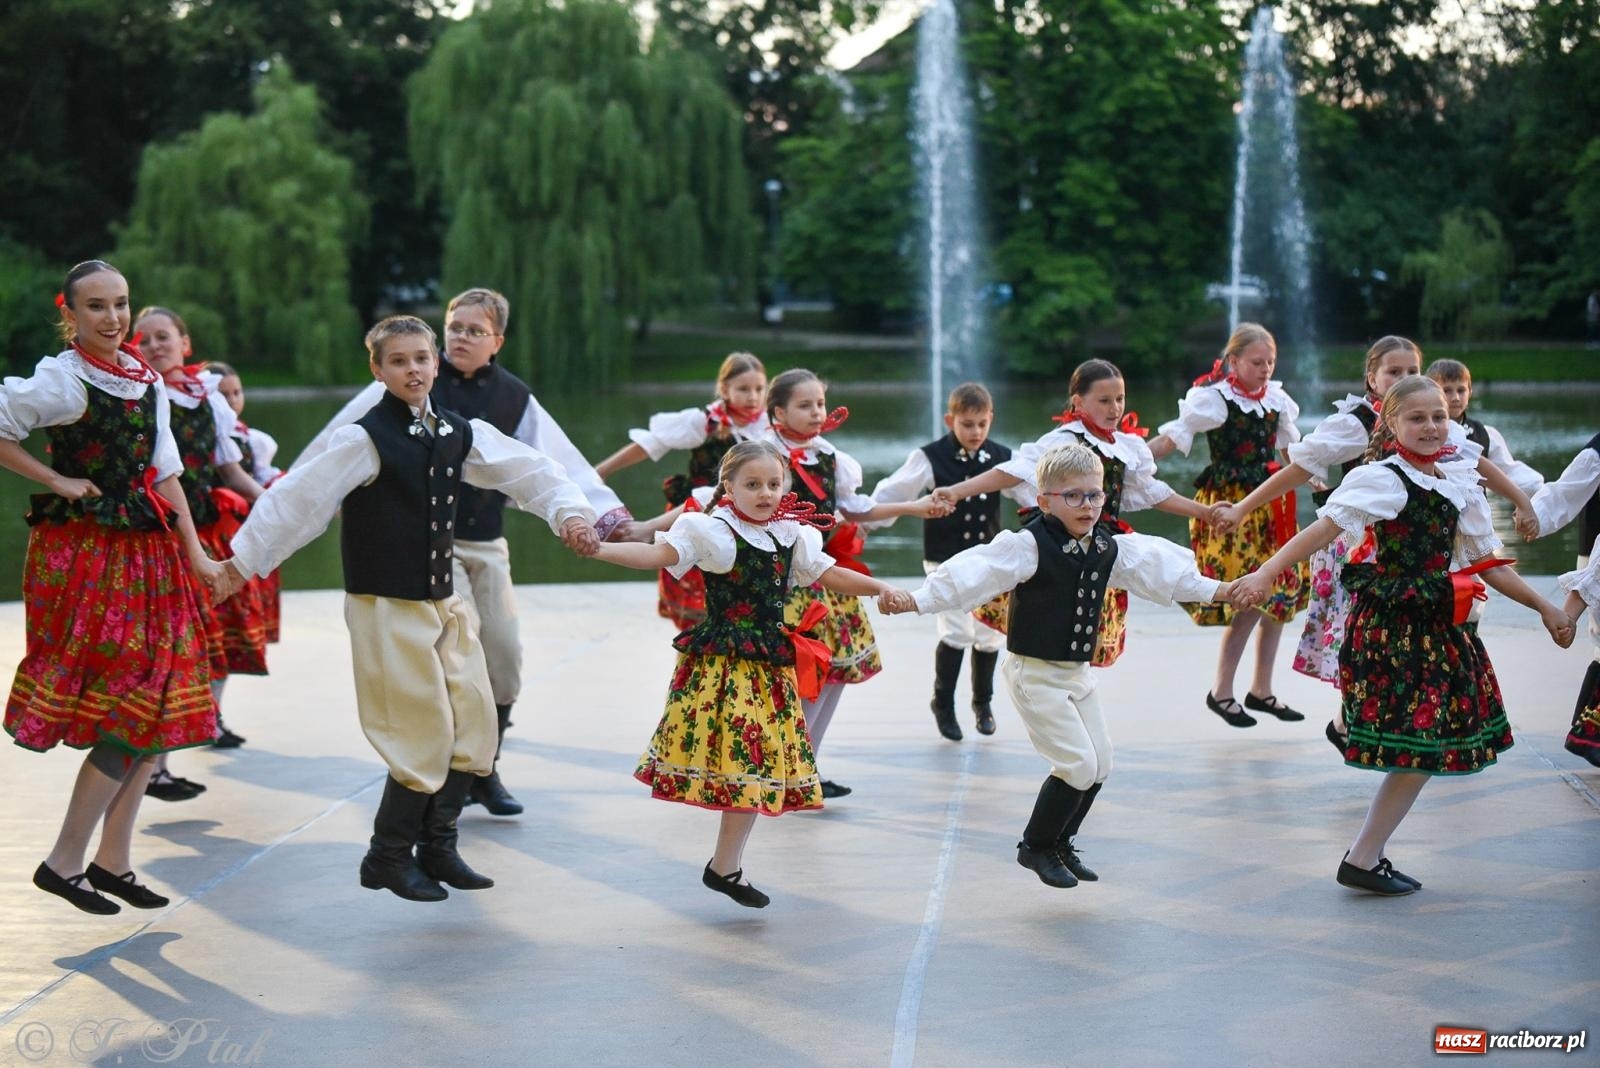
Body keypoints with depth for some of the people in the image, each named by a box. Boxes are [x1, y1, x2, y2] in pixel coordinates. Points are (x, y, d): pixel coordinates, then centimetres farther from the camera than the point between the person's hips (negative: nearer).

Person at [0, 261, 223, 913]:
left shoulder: (146, 378, 11)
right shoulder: (60, 381, -10)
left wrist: (194, 553, 11)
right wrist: (56, 480, -11)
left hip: (148, 554, 7)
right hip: (85, 556, -7)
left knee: (157, 710, 6)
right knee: (132, 713, -10)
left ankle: (113, 860, 14)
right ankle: (64, 863, -1)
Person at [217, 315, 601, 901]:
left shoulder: (460, 433, 5)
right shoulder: (364, 440, -14)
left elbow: (529, 471, 12)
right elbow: (297, 498, -15)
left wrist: (569, 511, -3)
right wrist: (242, 560, -15)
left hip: (444, 600, 7)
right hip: (388, 607, -7)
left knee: (475, 725, 9)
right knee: (426, 737, -4)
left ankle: (438, 848, 24)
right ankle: (388, 859, 14)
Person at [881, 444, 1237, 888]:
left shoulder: (1110, 549, 3)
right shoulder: (1028, 546, -19)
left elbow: (1161, 570, 14)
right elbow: (973, 573, -29)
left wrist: (1220, 590, 18)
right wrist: (914, 600, -42)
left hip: (1077, 672, 8)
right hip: (1035, 672, -8)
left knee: (1099, 764, 10)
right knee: (1079, 764, -12)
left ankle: (1060, 843, 30)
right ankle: (1035, 847, 9)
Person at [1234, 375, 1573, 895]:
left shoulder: (1460, 484, 10)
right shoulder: (1382, 480, -11)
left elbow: (1486, 563, 17)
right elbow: (1321, 529, -20)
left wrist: (1543, 607, 18)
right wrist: (1265, 573, -30)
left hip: (1438, 626, 7)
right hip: (1391, 625, -7)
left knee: (1428, 748, 8)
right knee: (1416, 748, -6)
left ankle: (1367, 853, 18)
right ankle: (1361, 861, 5)